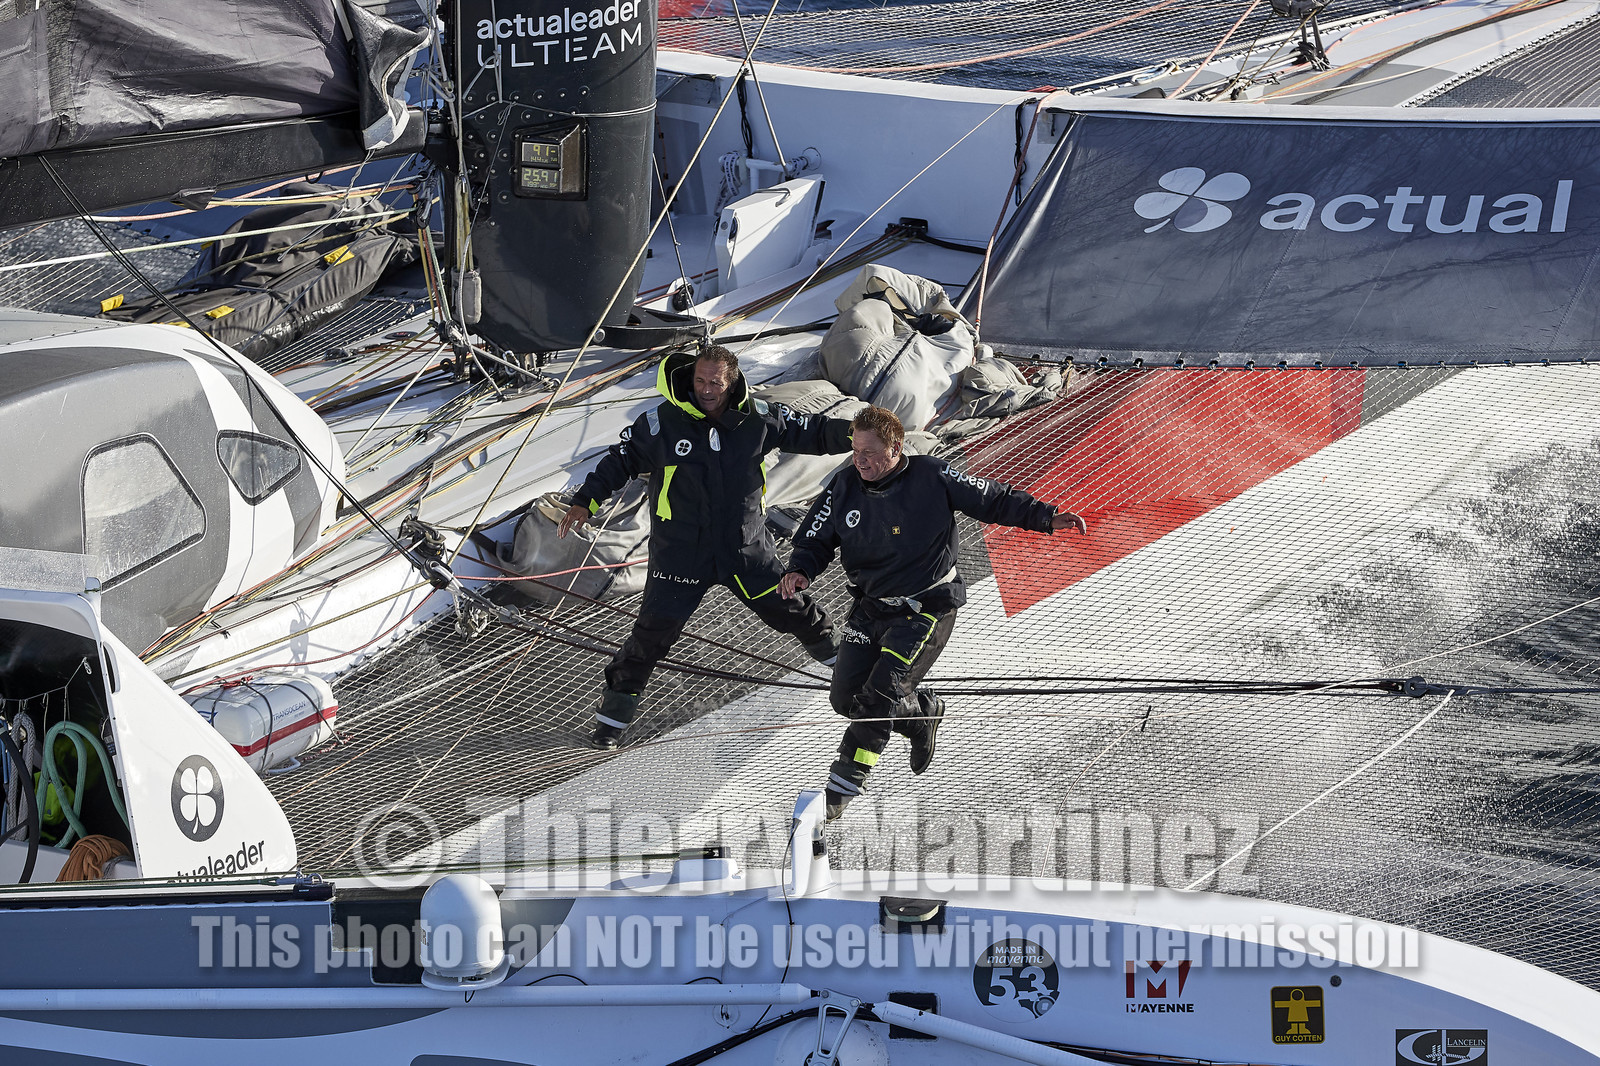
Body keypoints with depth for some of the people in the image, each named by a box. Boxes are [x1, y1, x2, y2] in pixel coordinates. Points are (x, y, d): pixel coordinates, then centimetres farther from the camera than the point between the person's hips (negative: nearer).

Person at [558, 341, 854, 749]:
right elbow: (621, 459, -2)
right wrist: (586, 501, -11)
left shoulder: (757, 418, -7)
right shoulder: (662, 422, -13)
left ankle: (830, 647, 43)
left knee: (788, 609, 12)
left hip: (747, 547, 2)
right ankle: (619, 701, 14)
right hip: (681, 548, -2)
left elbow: (812, 432, 3)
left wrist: (855, 433, -11)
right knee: (655, 629, -5)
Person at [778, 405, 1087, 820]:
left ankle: (841, 789, -8)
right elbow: (814, 540, 6)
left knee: (877, 699, -16)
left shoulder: (931, 477, -15)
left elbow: (992, 499, -5)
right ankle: (923, 712, 33)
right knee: (845, 698, 7)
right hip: (871, 607, 6)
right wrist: (798, 571, -16)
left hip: (925, 610, -6)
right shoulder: (845, 486, -4)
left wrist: (1047, 517, -13)